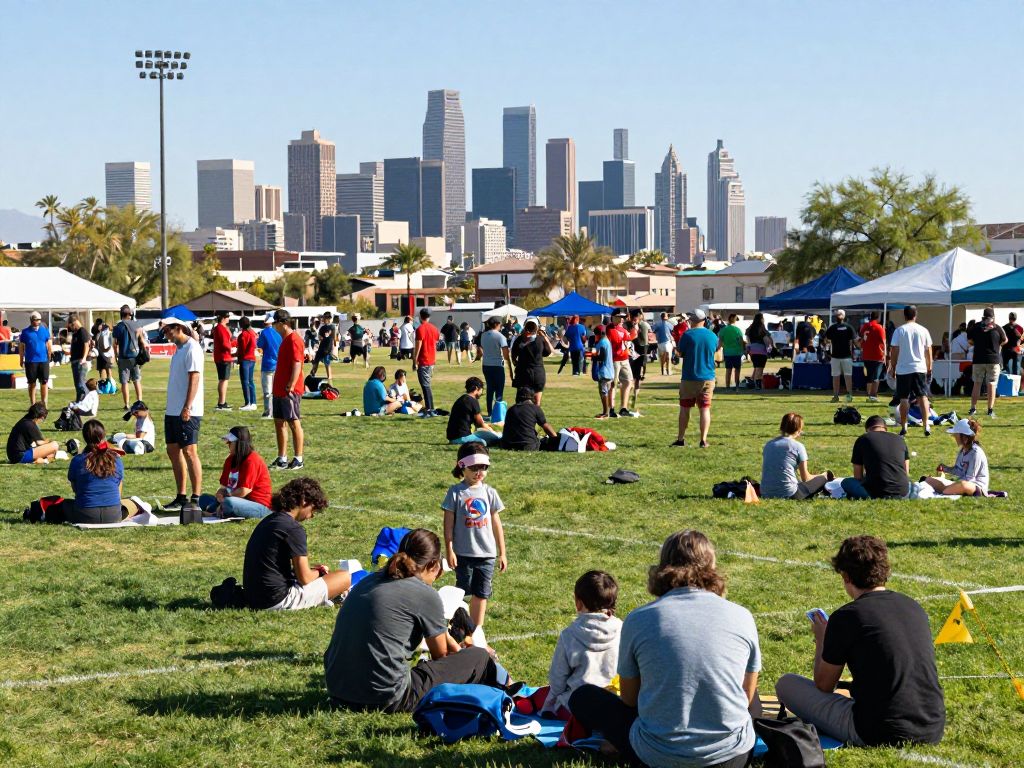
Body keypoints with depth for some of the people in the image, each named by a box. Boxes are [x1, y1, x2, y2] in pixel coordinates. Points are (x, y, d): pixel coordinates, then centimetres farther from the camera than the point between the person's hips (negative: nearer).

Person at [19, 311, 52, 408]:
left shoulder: (45, 330, 6)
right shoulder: (25, 332, 1)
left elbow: (49, 344, 12)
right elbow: (21, 346, 5)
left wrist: (50, 355, 5)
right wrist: (21, 360, 3)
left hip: (43, 360, 1)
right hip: (30, 361, -1)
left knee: (44, 382, 0)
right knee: (32, 383, 6)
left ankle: (44, 404, 6)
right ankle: (32, 404, 14)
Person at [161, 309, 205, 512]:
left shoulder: (192, 348, -12)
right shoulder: (179, 349, 16)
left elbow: (194, 378, -19)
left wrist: (187, 407, -23)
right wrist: (175, 408, 18)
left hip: (187, 412, -10)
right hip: (173, 410, 10)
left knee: (189, 451, -8)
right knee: (173, 451, 11)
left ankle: (195, 499, -5)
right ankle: (181, 497, 18)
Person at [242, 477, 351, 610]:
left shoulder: (268, 521, 13)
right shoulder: (294, 528, -14)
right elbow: (304, 578, -12)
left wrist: (312, 569, 17)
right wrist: (318, 572, 10)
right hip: (278, 600, -9)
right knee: (345, 577, -2)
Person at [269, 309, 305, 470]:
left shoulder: (293, 340, -15)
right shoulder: (285, 339, 16)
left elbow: (297, 365, -21)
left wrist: (290, 387, -24)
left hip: (290, 391, -10)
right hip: (280, 390, 10)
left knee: (294, 423, -4)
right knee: (279, 422, 11)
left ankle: (298, 460, 2)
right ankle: (282, 459, 16)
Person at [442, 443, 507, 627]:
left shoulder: (489, 493, 4)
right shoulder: (455, 492, -5)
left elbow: (496, 523, 9)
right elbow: (448, 523, -4)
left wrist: (502, 553, 9)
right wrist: (449, 551, -8)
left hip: (487, 553, 3)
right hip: (464, 553, -3)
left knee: (481, 594, 9)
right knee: (463, 592, 4)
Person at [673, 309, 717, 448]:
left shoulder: (687, 335, -10)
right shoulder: (713, 336, 3)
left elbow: (680, 353, -4)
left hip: (689, 378, -2)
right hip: (708, 378, 2)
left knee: (685, 408, 9)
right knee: (705, 409, 4)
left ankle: (681, 439, 13)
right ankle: (703, 440, -3)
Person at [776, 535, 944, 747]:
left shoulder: (845, 617, -10)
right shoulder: (915, 608, 7)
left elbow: (823, 686, 3)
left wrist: (821, 640, 20)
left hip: (880, 735, -6)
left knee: (786, 684, 9)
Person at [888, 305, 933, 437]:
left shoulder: (899, 331, -3)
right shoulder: (923, 330, 4)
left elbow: (894, 351, -3)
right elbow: (928, 351, 9)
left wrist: (892, 367, 6)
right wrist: (929, 368, 19)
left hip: (903, 369, -2)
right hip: (920, 368, 2)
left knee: (904, 398, 5)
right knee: (923, 396, 3)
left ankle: (903, 427, 6)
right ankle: (926, 425, -9)